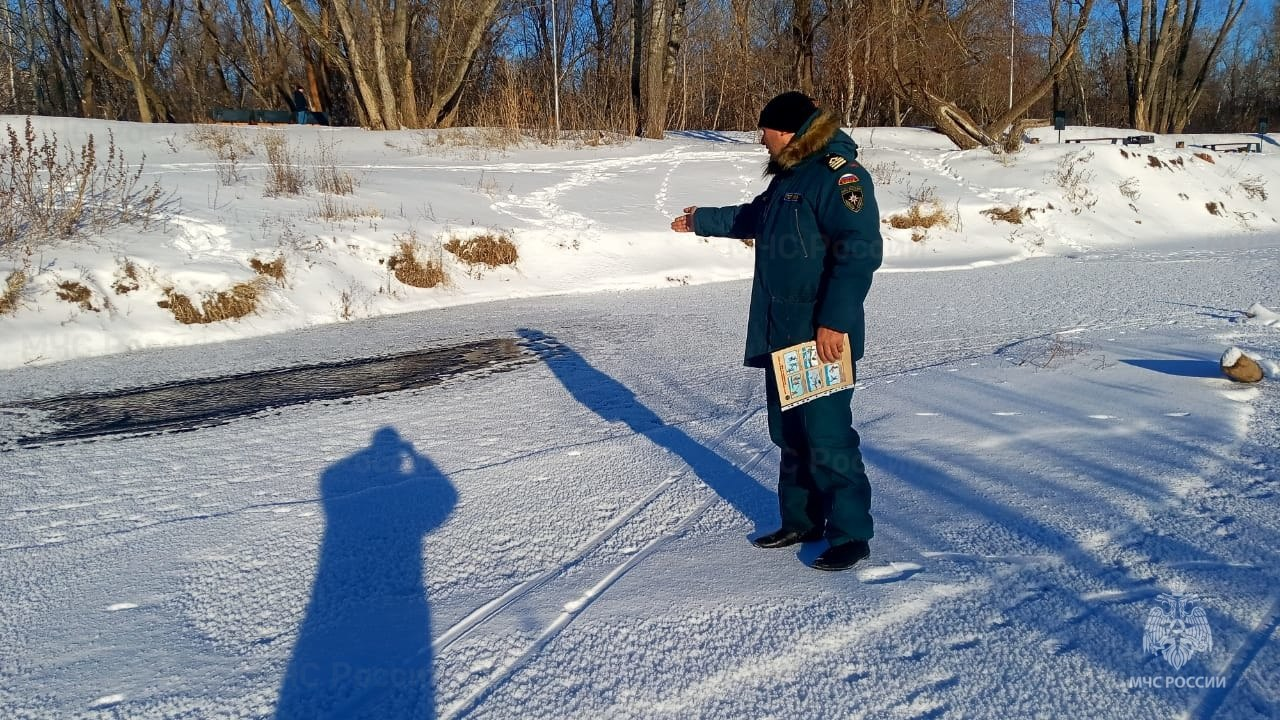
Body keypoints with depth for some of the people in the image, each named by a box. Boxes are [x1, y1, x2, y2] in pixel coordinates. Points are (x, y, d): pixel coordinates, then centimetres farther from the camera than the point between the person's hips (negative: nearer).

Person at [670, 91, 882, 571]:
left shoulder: (838, 173, -13)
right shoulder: (790, 174, 18)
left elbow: (860, 251, -23)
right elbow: (753, 218, 37)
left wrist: (835, 321, -27)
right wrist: (702, 220, 48)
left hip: (821, 337, -10)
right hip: (781, 334, 10)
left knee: (827, 436, -7)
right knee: (789, 433, 14)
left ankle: (850, 534, 5)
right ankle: (800, 521, 27)